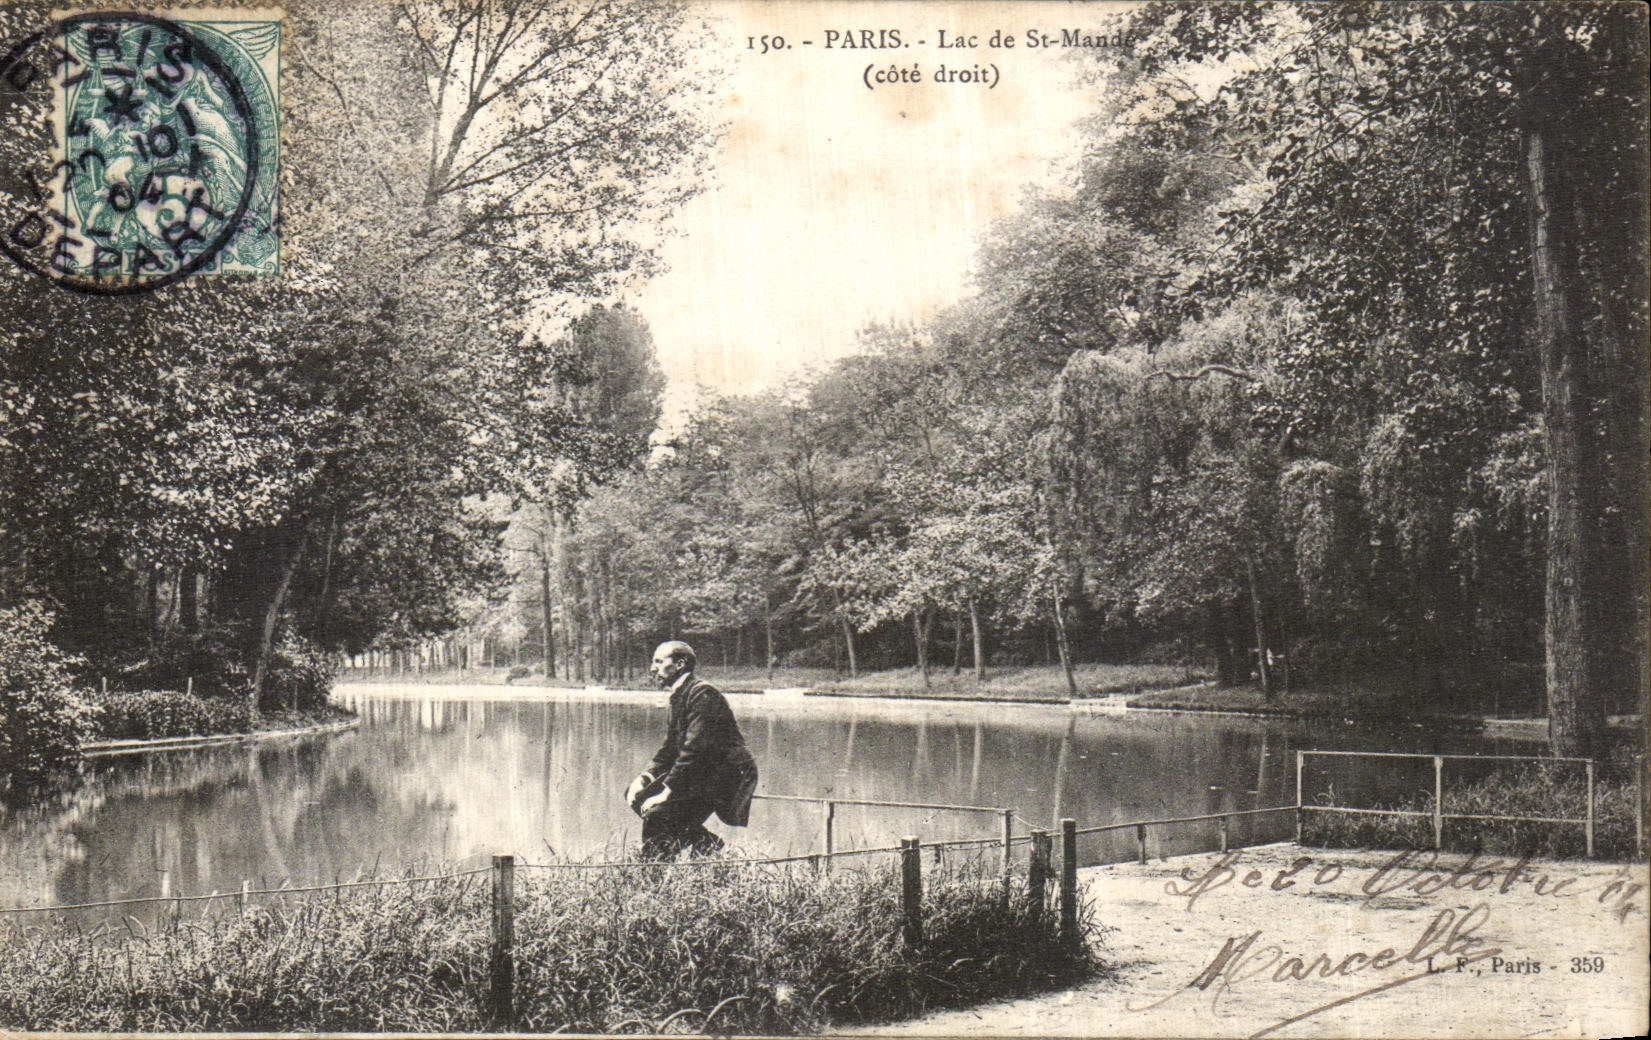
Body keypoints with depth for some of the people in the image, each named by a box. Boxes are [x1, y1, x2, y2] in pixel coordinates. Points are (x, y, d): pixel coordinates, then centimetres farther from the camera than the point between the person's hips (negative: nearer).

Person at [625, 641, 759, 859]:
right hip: (699, 773, 10)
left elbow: (694, 749, -23)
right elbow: (669, 749, 16)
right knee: (637, 795, 5)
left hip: (724, 777, -10)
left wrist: (667, 793, -23)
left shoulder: (702, 693, -17)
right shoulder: (679, 696, 13)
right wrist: (644, 777, -1)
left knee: (655, 815, -20)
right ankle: (703, 841, 7)